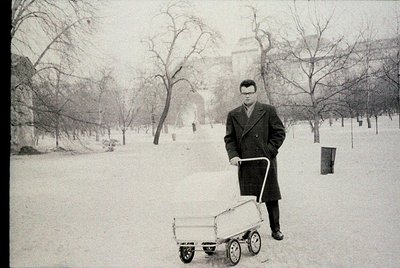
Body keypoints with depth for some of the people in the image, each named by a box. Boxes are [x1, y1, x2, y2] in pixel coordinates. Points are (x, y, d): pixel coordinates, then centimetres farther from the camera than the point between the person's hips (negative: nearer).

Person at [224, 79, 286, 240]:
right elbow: (229, 138, 9)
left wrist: (269, 151, -6)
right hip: (245, 164, 2)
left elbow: (280, 132, 3)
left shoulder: (268, 111, 4)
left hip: (266, 162, -1)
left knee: (271, 198, 6)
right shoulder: (233, 115, 10)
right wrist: (233, 155, -7)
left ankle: (275, 229, 18)